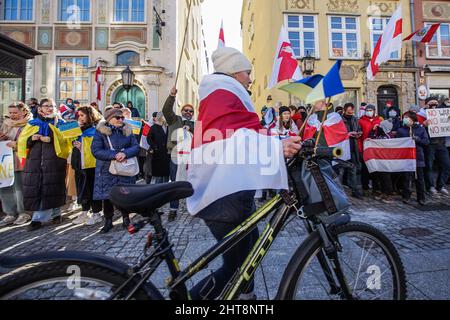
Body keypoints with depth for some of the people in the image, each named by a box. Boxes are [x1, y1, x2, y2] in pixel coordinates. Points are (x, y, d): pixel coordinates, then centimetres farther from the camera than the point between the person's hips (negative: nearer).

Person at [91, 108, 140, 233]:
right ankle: (108, 221, 23)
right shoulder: (101, 132, -3)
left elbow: (136, 147, -1)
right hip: (107, 170, -2)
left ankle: (126, 219, 25)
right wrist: (114, 155, -22)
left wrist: (125, 153, -21)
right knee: (107, 196, 6)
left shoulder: (128, 131, 6)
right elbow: (96, 151, -11)